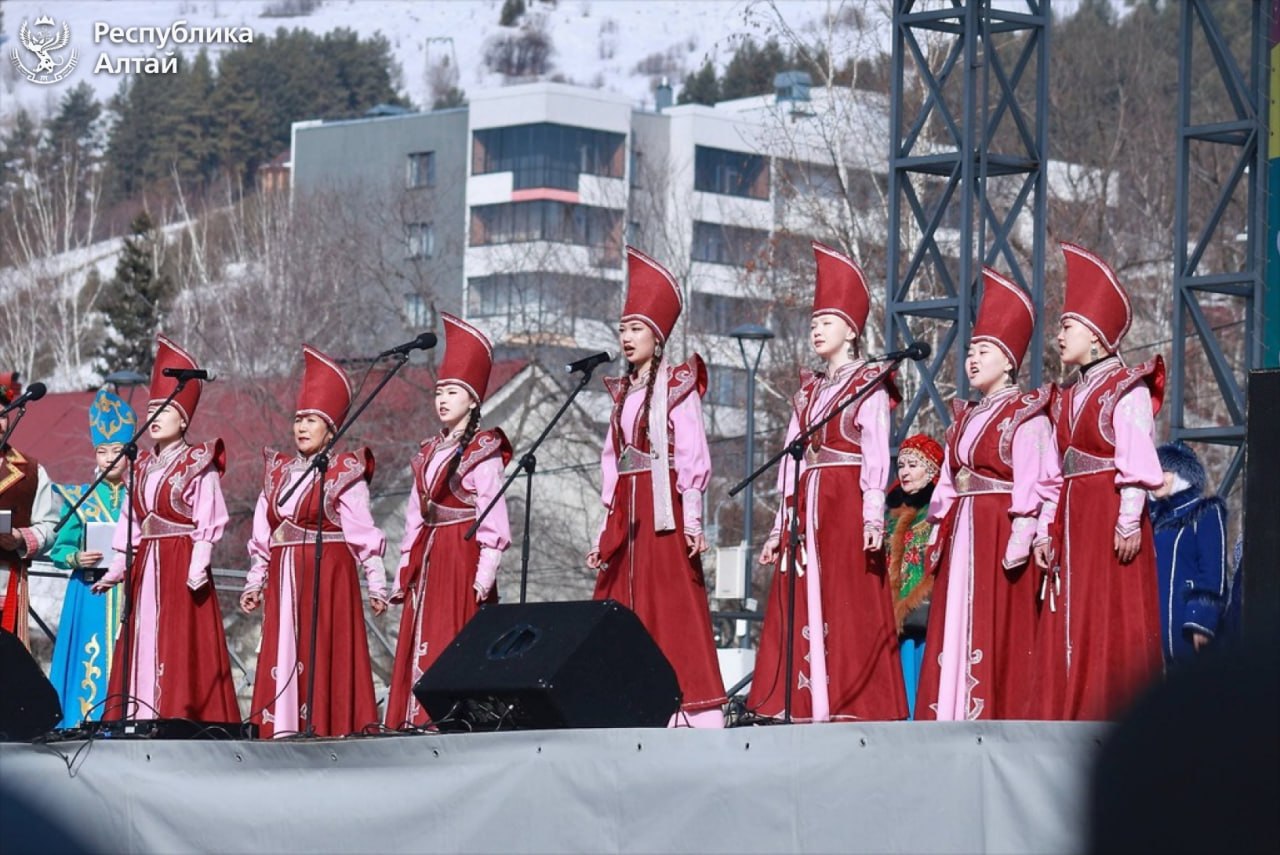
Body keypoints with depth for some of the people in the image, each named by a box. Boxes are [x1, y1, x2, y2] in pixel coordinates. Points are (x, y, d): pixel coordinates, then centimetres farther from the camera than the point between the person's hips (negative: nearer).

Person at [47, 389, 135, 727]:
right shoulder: (78, 499, 8)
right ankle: (84, 722, -5)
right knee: (90, 661, -7)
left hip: (130, 595, 1)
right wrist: (77, 558, -15)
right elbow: (59, 549, 4)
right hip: (89, 597, -1)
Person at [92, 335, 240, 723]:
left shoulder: (198, 464, -3)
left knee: (180, 645, -10)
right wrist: (116, 569, 11)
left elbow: (209, 520, -10)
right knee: (142, 645, 3)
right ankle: (142, 719, 3)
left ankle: (181, 716, -11)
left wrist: (198, 565, -19)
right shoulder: (143, 466, 16)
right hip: (145, 565, 7)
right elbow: (129, 521, 16)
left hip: (181, 563, -7)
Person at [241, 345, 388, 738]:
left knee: (325, 651, -6)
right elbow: (262, 533, 17)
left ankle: (325, 725, -6)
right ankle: (284, 726, 2)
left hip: (328, 573, -5)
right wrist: (255, 581, 15)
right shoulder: (278, 471, 14)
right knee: (282, 648, 1)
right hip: (284, 578, 5)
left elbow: (362, 530, -5)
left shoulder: (344, 473, -2)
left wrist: (376, 583, -8)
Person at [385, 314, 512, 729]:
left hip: (464, 554, -7)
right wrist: (405, 570, 13)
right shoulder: (428, 454, 18)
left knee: (460, 640, -11)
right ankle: (421, 718, 2)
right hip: (429, 559, 7)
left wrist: (485, 570, -18)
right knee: (422, 638, 2)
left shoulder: (483, 452, -3)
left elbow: (492, 513, -10)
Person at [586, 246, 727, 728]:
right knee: (624, 608, 1)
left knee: (671, 606, -11)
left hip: (663, 509, -7)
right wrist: (606, 529, 16)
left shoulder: (676, 386, -1)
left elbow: (692, 455, -8)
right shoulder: (623, 392, 18)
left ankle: (692, 707, -14)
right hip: (625, 511, 7)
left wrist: (691, 518, -17)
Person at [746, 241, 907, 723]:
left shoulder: (868, 385, 0)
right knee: (802, 609, 1)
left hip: (845, 506, -7)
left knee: (847, 608, -10)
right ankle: (806, 709, -1)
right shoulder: (809, 390, 20)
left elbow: (876, 453, -9)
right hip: (805, 507, 7)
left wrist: (872, 517, -19)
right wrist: (780, 526, 15)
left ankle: (852, 708, -11)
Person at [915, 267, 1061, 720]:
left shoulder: (1025, 415, -4)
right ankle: (955, 713, 4)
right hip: (962, 532, 8)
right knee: (956, 624, 4)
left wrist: (1020, 534, -21)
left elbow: (1031, 479, -13)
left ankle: (1000, 714, -11)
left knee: (998, 627, -10)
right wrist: (941, 530, 12)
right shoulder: (965, 417, 20)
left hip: (1000, 532, -8)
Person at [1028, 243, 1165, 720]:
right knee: (1068, 626, 5)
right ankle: (1070, 719, 7)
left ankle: (1113, 720, -7)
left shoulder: (1126, 390, -5)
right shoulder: (1068, 397, 19)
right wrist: (1052, 529, 14)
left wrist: (1129, 521, -20)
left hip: (1110, 516, -8)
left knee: (1111, 624, -8)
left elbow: (1136, 461, -13)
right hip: (1072, 516, 8)